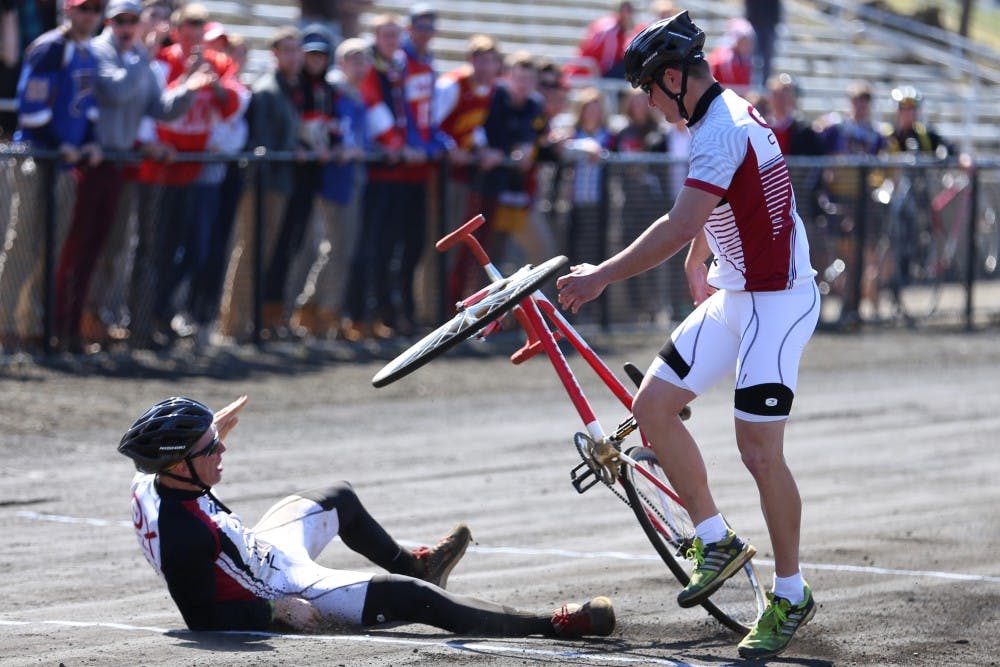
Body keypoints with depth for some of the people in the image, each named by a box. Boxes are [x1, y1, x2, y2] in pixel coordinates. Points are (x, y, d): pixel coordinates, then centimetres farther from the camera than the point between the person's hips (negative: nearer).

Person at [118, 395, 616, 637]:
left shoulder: (151, 481, -14)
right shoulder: (185, 537, -40)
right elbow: (204, 618, -33)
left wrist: (213, 431, 14)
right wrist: (278, 612, -29)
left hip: (258, 551, 10)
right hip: (275, 597, -10)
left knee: (339, 500, 31)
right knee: (410, 597, -15)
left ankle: (413, 564, 60)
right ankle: (551, 625, -10)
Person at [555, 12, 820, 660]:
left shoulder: (722, 132, -22)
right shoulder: (731, 112, 11)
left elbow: (679, 228, -30)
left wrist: (602, 276, -25)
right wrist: (697, 268, 41)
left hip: (776, 302, -10)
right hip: (734, 296, 10)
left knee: (759, 450, -10)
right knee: (652, 404, 2)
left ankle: (792, 595, 3)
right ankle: (716, 540, 11)